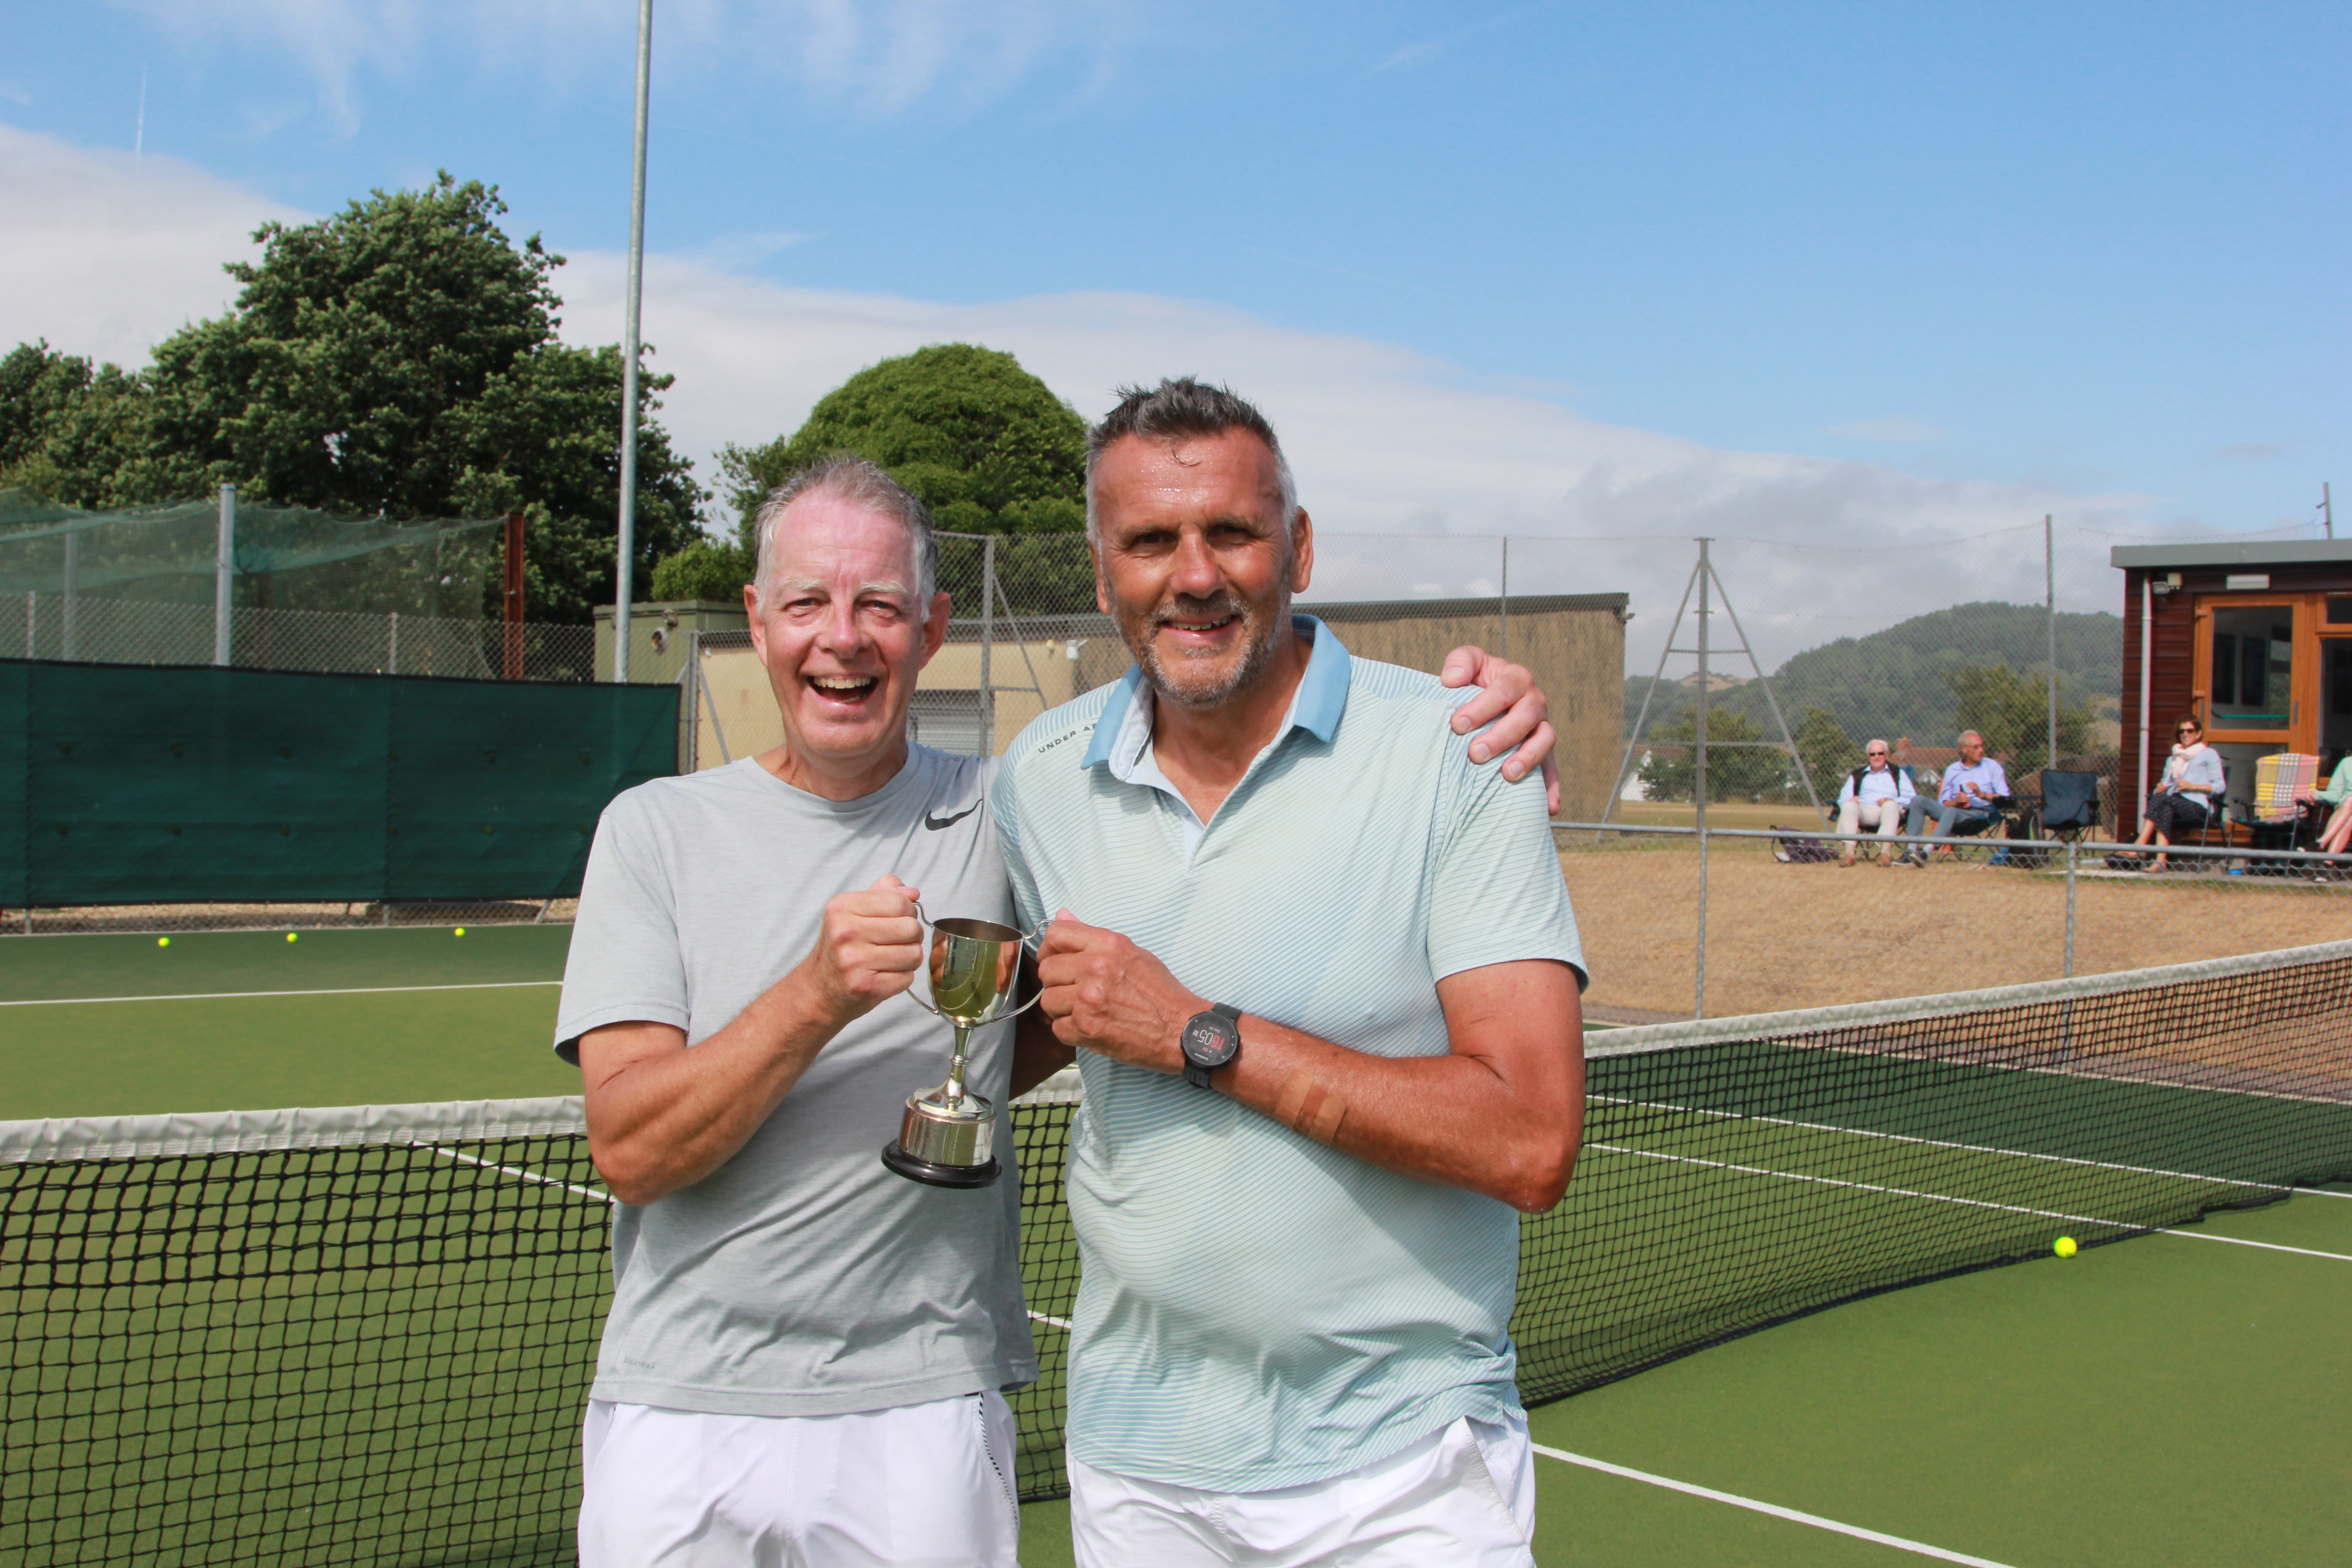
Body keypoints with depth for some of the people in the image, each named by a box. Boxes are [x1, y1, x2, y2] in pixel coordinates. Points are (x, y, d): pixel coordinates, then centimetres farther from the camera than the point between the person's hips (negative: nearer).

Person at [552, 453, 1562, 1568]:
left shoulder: (1004, 812, 1)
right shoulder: (655, 829, 0)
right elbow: (630, 1150, -8)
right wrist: (819, 995, -24)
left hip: (924, 1427, 0)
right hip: (676, 1422, 0)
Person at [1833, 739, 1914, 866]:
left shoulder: (1898, 773, 24)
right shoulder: (1857, 775, 28)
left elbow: (1911, 798, 8)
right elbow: (1843, 798, 16)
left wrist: (1892, 801, -11)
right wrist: (1851, 800, -9)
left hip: (1888, 812, -1)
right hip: (1863, 811, 1)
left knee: (1890, 805, -36)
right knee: (1848, 806, -32)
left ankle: (1886, 851, -45)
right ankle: (1848, 852, -42)